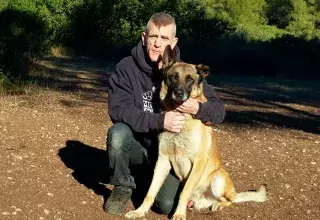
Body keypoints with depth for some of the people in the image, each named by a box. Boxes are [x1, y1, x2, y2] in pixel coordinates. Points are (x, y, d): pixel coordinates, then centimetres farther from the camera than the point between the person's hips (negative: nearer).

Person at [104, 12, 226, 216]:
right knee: (118, 133, -33)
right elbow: (118, 109, -24)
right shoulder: (126, 67, -14)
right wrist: (159, 121, -36)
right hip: (137, 144, -1)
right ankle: (123, 187, -5)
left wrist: (198, 109, -34)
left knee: (167, 205, -18)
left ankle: (151, 175, 18)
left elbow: (219, 110, -10)